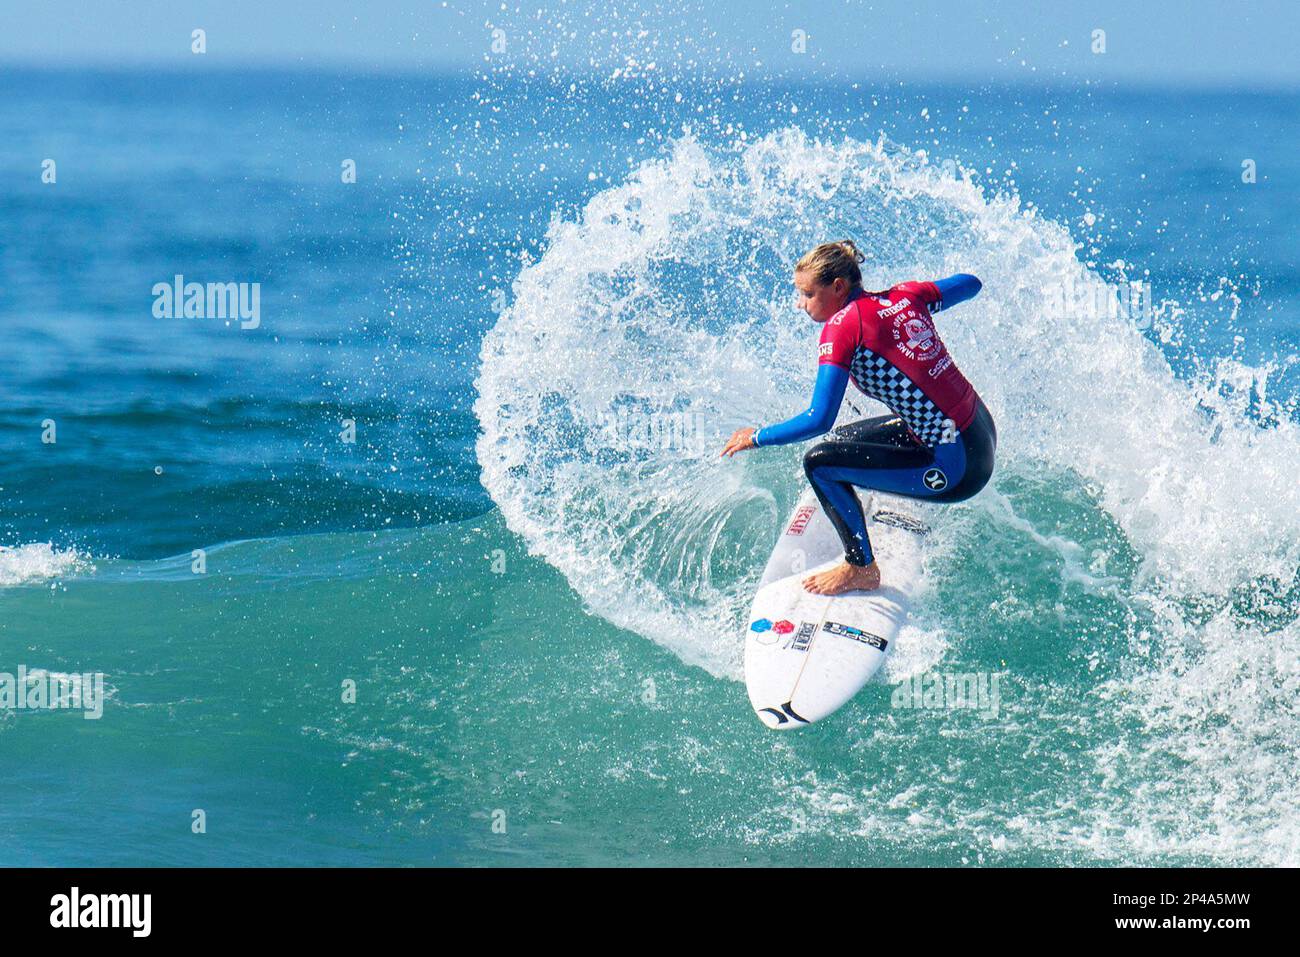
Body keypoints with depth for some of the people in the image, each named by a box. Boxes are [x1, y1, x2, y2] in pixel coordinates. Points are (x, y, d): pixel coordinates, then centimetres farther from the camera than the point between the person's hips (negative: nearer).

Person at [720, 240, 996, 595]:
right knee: (843, 440, 25)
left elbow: (819, 419, -19)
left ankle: (861, 569, 6)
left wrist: (756, 438, -5)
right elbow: (969, 284, 22)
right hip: (982, 433, 9)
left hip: (958, 467, -9)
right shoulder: (904, 296, 5)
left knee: (820, 462, -6)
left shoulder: (842, 326, -14)